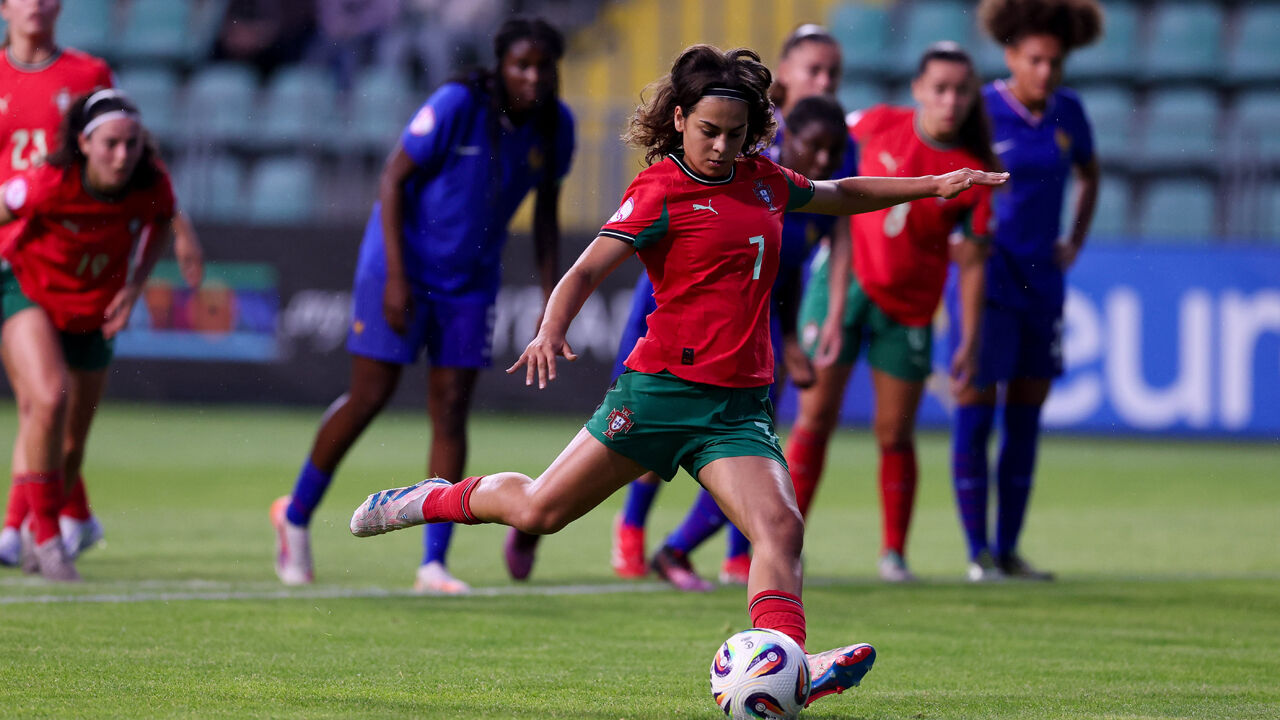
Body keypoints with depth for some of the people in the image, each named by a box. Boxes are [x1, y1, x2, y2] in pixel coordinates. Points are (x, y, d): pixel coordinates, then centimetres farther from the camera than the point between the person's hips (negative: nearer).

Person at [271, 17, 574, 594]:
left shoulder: (555, 125, -4)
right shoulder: (457, 105, -21)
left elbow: (545, 212, 9)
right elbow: (393, 179, -16)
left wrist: (551, 300, 4)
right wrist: (396, 276, -20)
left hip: (470, 280, 5)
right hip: (404, 265, -5)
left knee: (451, 411, -2)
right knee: (370, 397, -3)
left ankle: (433, 563, -1)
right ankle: (296, 514, 19)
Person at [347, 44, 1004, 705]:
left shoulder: (761, 180, 13)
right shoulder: (661, 191, -7)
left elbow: (839, 195, 33)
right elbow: (587, 271, -14)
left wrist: (931, 186, 32)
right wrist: (552, 330, -32)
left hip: (741, 404, 5)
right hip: (664, 388, -5)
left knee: (779, 525, -19)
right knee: (537, 511, 3)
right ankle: (430, 501, 29)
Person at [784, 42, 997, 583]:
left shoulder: (973, 173, -9)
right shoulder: (878, 125, -9)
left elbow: (971, 261, -5)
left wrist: (968, 341, -8)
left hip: (909, 308, 0)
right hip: (845, 280, 0)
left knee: (895, 435, 3)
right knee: (816, 415, -4)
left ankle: (894, 553, 16)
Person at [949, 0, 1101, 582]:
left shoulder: (1068, 113, 5)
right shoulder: (979, 110, -10)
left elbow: (1088, 176, 24)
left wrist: (1075, 242, 14)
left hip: (1041, 277, 5)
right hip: (986, 274, -5)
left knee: (1026, 417, 6)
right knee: (976, 408, -7)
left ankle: (1008, 549, 13)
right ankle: (978, 553, -3)